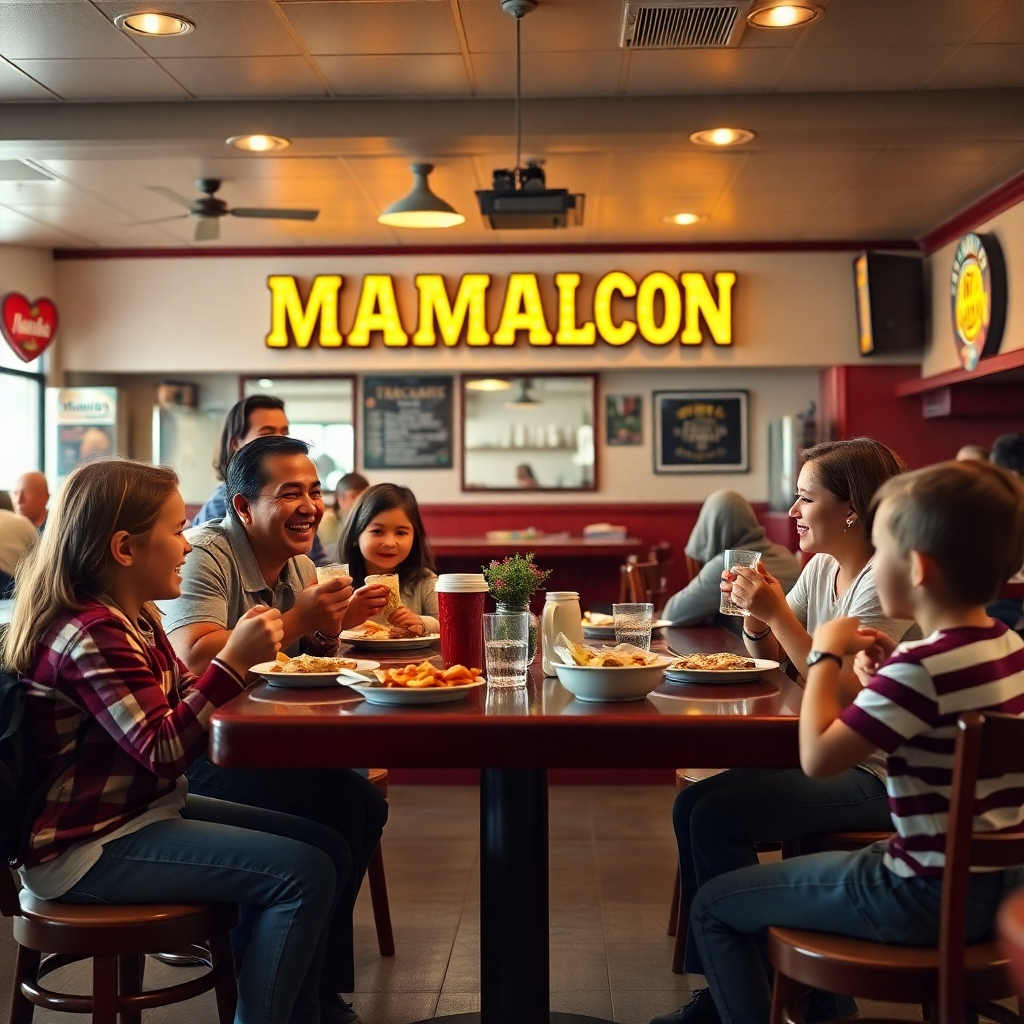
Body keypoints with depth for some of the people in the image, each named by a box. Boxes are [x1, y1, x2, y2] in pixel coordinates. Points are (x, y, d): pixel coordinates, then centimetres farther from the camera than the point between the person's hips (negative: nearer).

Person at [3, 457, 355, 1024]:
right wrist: (233, 661, -30)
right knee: (304, 873, -20)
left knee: (326, 848, 7)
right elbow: (163, 749, -27)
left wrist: (243, 651, 0)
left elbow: (183, 698, 15)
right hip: (86, 848, -10)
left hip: (143, 809, 11)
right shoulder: (91, 636, -22)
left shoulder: (134, 617, 9)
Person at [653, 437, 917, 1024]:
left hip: (875, 775, -9)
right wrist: (755, 616, -6)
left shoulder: (886, 581, -19)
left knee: (716, 816, -17)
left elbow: (843, 693, -25)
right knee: (694, 805, -2)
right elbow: (772, 659, 14)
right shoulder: (822, 567, 8)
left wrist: (778, 613, -26)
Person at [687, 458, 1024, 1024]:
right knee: (812, 849, 33)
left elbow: (818, 757, -26)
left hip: (929, 897, -9)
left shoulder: (922, 667, -25)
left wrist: (828, 653, -15)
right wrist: (889, 676, 2)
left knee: (713, 907, 3)